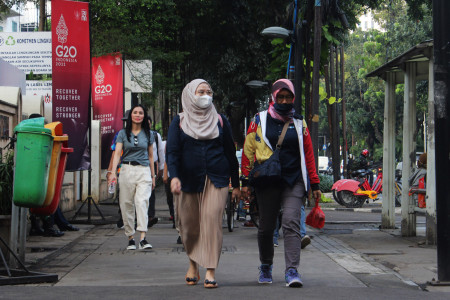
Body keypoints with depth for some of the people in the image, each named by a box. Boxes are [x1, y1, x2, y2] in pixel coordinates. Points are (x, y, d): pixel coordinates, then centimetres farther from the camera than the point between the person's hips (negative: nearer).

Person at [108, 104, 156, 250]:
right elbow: (117, 153, -3)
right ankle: (130, 237, 10)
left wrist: (153, 176, 17)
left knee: (142, 201, -16)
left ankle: (143, 238, -24)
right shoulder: (123, 133, 6)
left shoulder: (148, 134, 11)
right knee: (127, 204, 1)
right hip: (127, 170, 1)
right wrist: (113, 172, -17)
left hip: (144, 171, 0)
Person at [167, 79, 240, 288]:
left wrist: (236, 184, 12)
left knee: (212, 220, -14)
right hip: (188, 181, 0)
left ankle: (210, 271, -14)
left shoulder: (220, 121, 12)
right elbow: (172, 151, -1)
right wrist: (174, 176, -18)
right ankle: (193, 263, 28)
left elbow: (230, 153, 15)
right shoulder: (179, 122, 8)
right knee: (189, 225, 4)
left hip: (216, 179, 0)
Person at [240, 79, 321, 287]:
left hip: (294, 182, 0)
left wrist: (314, 184, 10)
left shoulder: (299, 124, 11)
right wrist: (245, 181, 1)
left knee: (291, 223, -14)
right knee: (266, 227, 7)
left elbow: (308, 154, 13)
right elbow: (248, 151, 6)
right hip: (267, 182, 0)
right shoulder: (259, 121, 6)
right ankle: (265, 267, 27)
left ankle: (292, 271, -17)